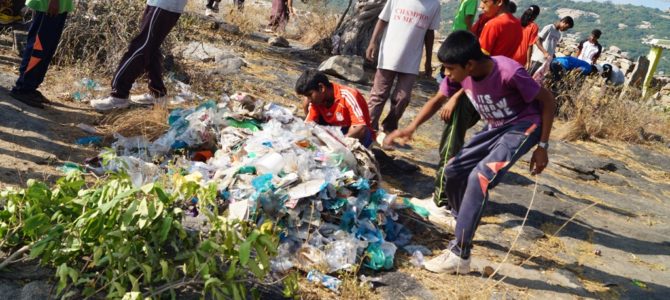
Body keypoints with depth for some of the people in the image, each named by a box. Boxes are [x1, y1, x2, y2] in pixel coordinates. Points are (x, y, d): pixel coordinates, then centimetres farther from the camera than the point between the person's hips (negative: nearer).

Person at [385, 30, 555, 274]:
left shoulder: (509, 73, -33)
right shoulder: (461, 73, -14)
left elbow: (548, 101, -20)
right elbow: (438, 100, 1)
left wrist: (542, 147, -16)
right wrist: (412, 127, -15)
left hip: (524, 125, -7)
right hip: (495, 127, 7)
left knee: (480, 177, -24)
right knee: (454, 171, 5)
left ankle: (459, 255, -19)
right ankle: (463, 226, 31)